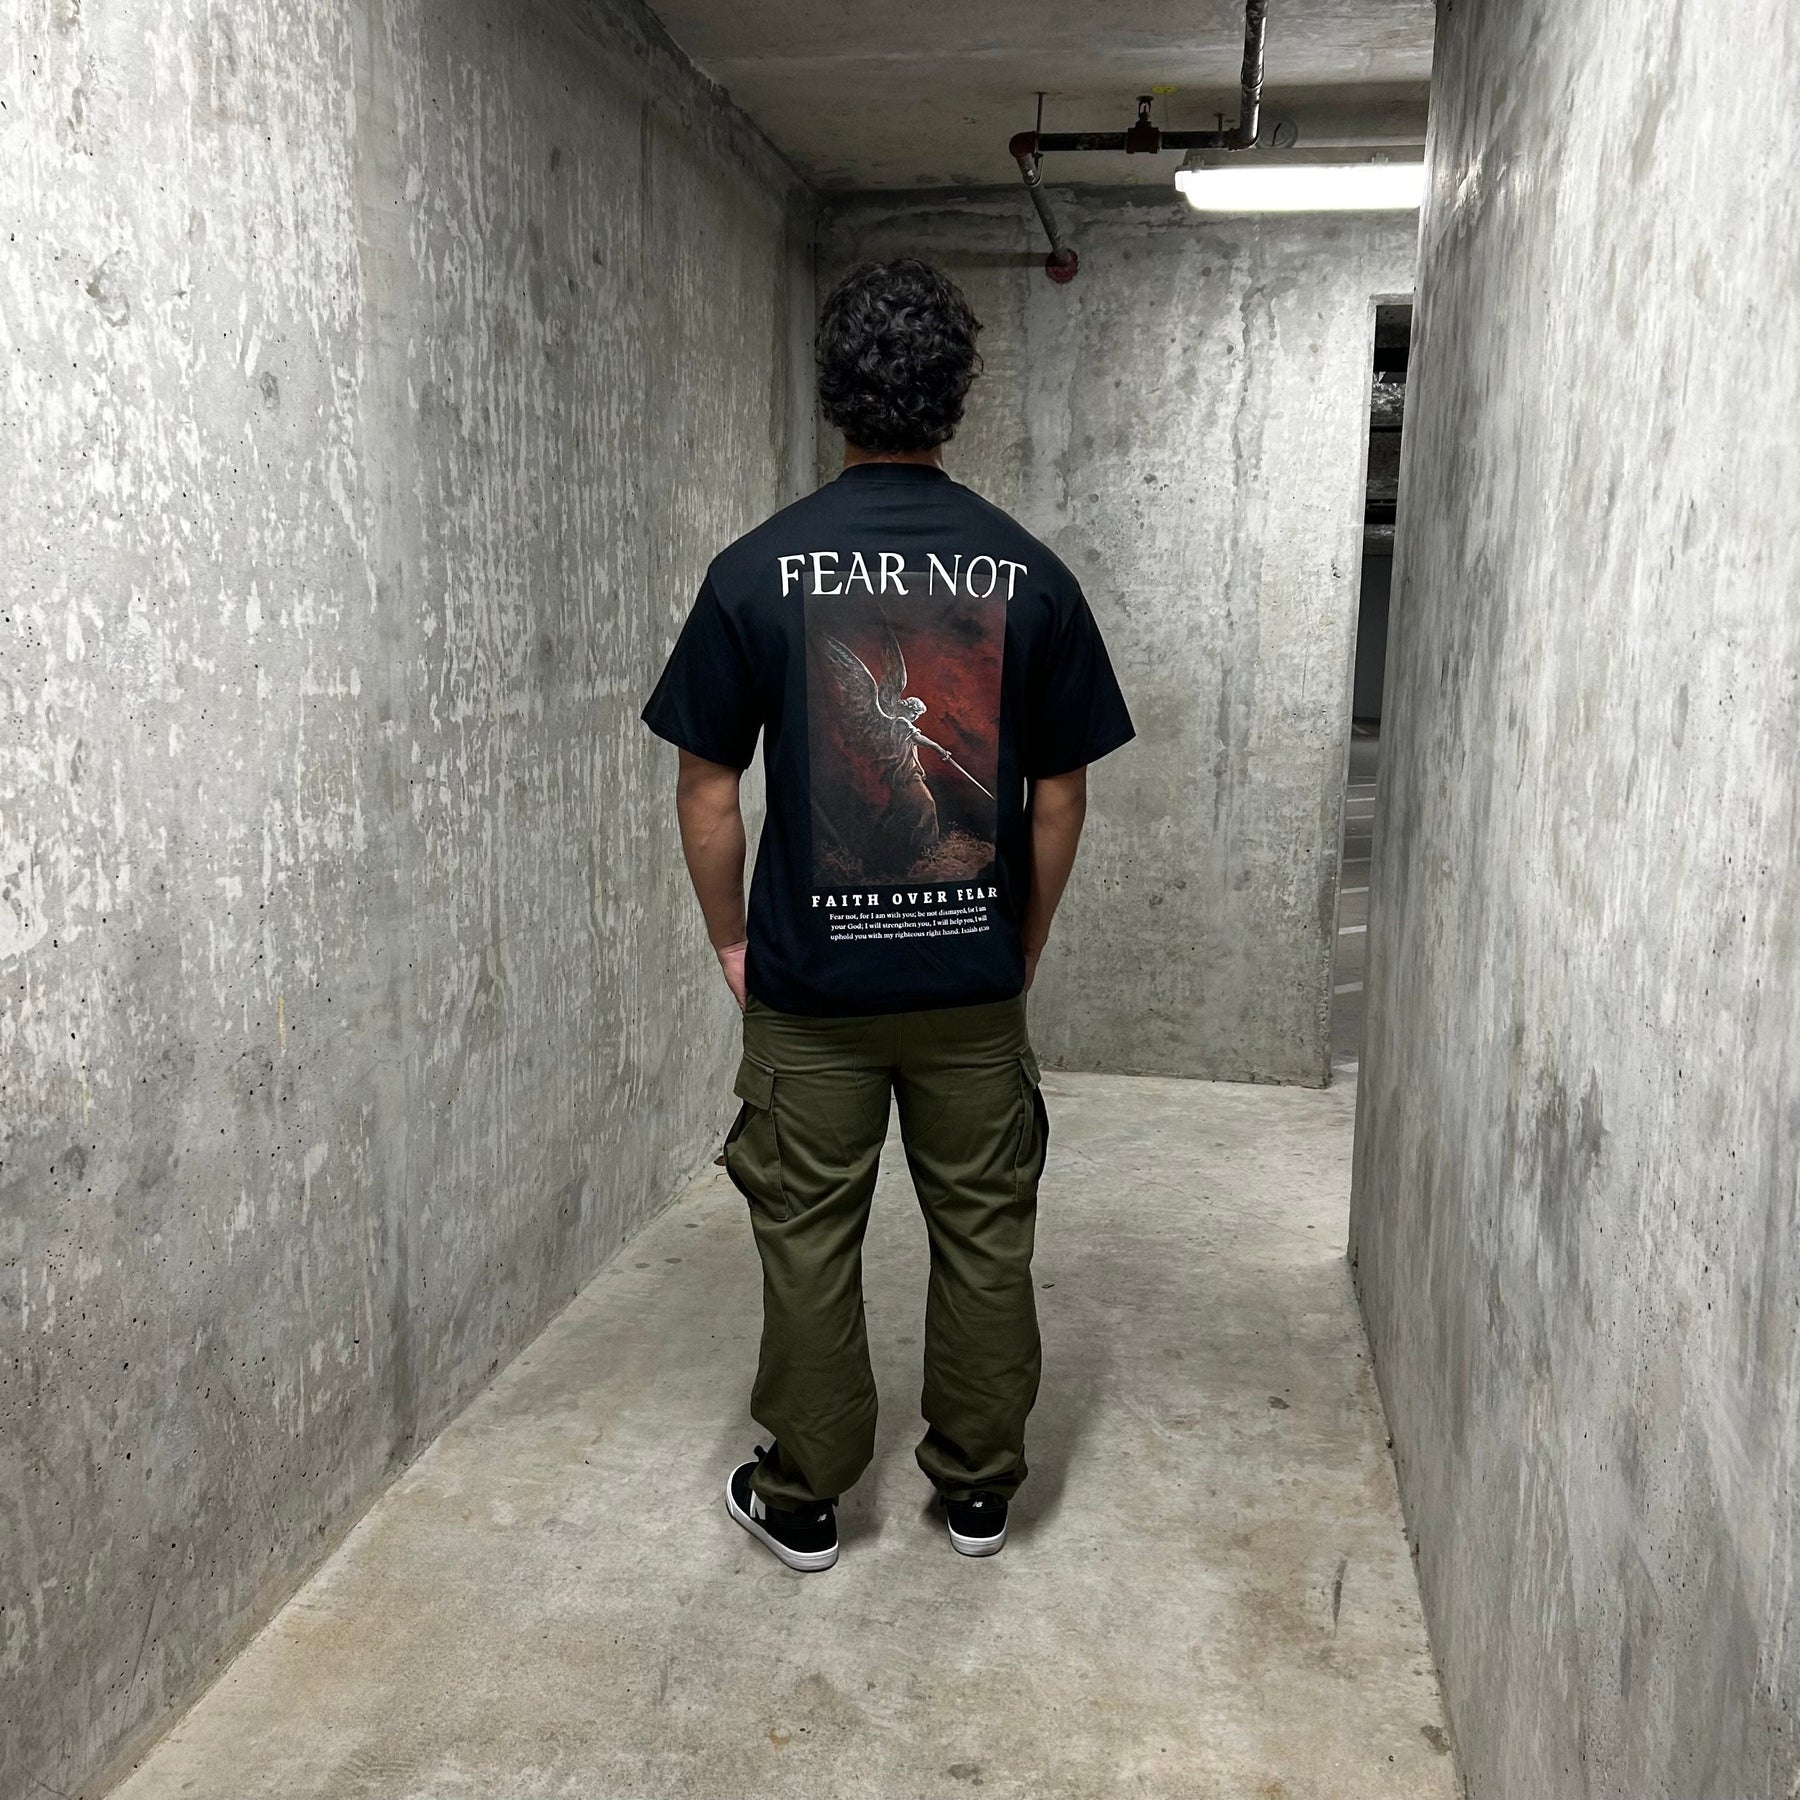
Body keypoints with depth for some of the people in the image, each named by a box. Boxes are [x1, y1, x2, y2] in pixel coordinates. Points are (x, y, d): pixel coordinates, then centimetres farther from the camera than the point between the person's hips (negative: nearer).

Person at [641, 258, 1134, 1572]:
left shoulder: (757, 573, -8)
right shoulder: (1030, 576, -4)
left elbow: (709, 792, -5)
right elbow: (1061, 794, 1)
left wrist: (732, 940, 9)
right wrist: (1025, 947, 13)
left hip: (810, 981, -1)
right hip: (974, 981, 2)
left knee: (809, 1241, 13)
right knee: (984, 1237, 15)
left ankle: (803, 1501, 27)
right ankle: (979, 1490, 30)